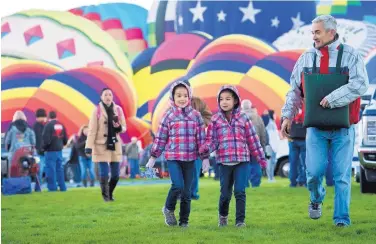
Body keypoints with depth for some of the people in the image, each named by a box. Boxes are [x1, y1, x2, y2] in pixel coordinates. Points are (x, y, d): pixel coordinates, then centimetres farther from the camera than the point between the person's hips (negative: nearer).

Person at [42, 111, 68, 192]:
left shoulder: (48, 125, -13)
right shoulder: (61, 125, 7)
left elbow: (46, 139, -18)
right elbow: (65, 139, 9)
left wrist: (43, 147, 0)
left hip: (50, 151, -6)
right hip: (59, 151, 6)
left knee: (51, 170, -1)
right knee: (60, 169, 12)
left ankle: (52, 188, -1)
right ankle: (62, 187, 13)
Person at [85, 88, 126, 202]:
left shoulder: (118, 109, 4)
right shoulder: (97, 110, -6)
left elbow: (124, 128, 11)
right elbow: (92, 130, -9)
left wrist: (119, 127, -14)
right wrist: (89, 147, -15)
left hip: (115, 145, 4)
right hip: (101, 146, -4)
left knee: (116, 174, 6)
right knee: (104, 173, -9)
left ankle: (110, 193, 28)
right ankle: (105, 195, 9)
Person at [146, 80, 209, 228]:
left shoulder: (195, 115, 4)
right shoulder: (168, 116, 0)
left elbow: (201, 138, 6)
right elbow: (160, 138, 3)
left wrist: (205, 158, 3)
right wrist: (153, 157, 3)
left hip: (190, 159, 2)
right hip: (173, 157, -2)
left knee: (187, 191, 5)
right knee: (178, 185, -18)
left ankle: (184, 220, 16)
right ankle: (168, 209, 8)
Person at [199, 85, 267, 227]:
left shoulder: (243, 119, 5)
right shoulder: (215, 120, 5)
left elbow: (252, 140, 8)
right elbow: (211, 140, 1)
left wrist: (261, 158, 9)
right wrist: (205, 150, -21)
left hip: (242, 160, -1)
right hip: (224, 161, 1)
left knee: (240, 191, -7)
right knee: (225, 193, 6)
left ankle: (240, 220, 3)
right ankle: (223, 215, 31)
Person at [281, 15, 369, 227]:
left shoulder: (350, 55, -3)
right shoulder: (306, 58, 7)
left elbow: (360, 84, -17)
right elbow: (295, 91, 13)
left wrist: (332, 99, -23)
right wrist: (288, 115, 3)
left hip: (343, 128, -2)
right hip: (316, 128, 2)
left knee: (342, 174, 0)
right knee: (314, 171, -5)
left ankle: (342, 218, 10)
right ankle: (316, 199, 27)